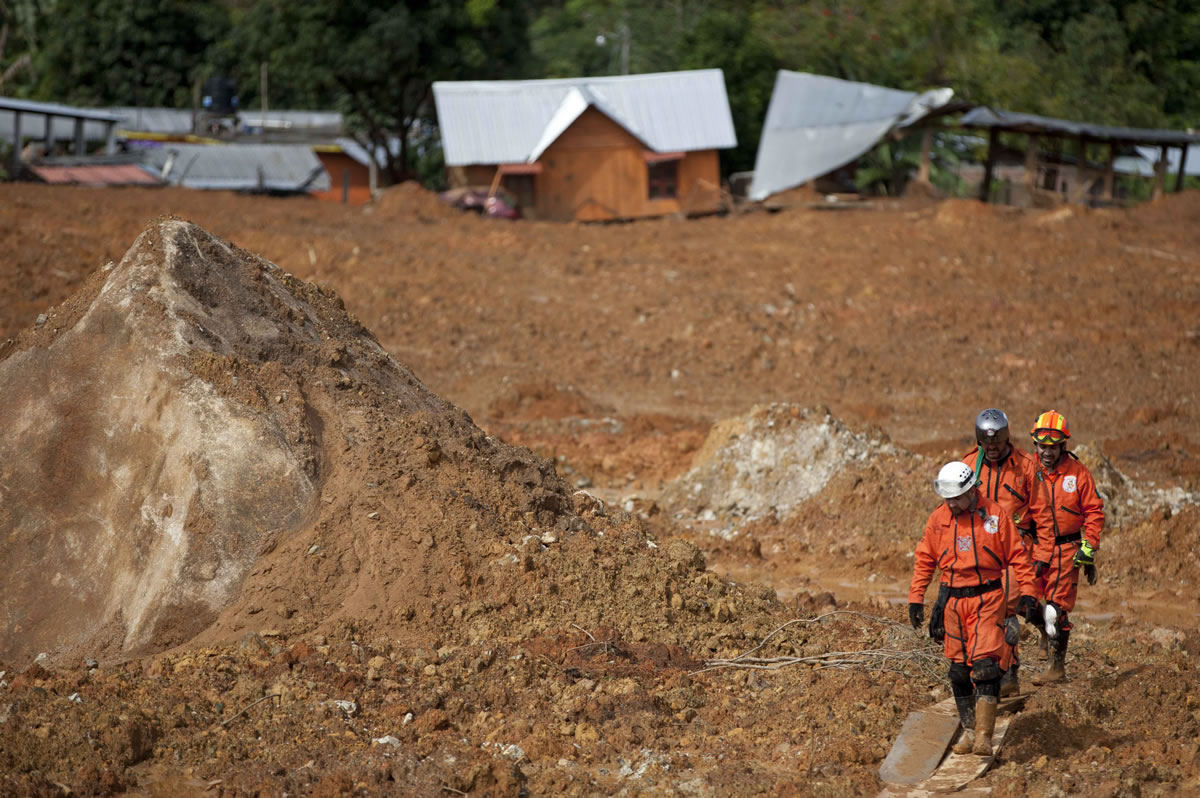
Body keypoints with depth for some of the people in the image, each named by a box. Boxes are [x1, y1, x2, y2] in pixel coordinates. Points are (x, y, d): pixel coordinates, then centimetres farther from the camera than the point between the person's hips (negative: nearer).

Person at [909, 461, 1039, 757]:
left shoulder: (994, 515, -4)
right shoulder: (938, 519, 3)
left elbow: (1017, 555, 1)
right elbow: (924, 560, 13)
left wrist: (1027, 593, -4)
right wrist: (915, 598, 8)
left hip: (987, 599, -3)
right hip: (954, 602, 3)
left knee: (985, 665, -14)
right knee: (959, 670, 6)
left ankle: (984, 736, -15)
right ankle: (969, 730, 17)